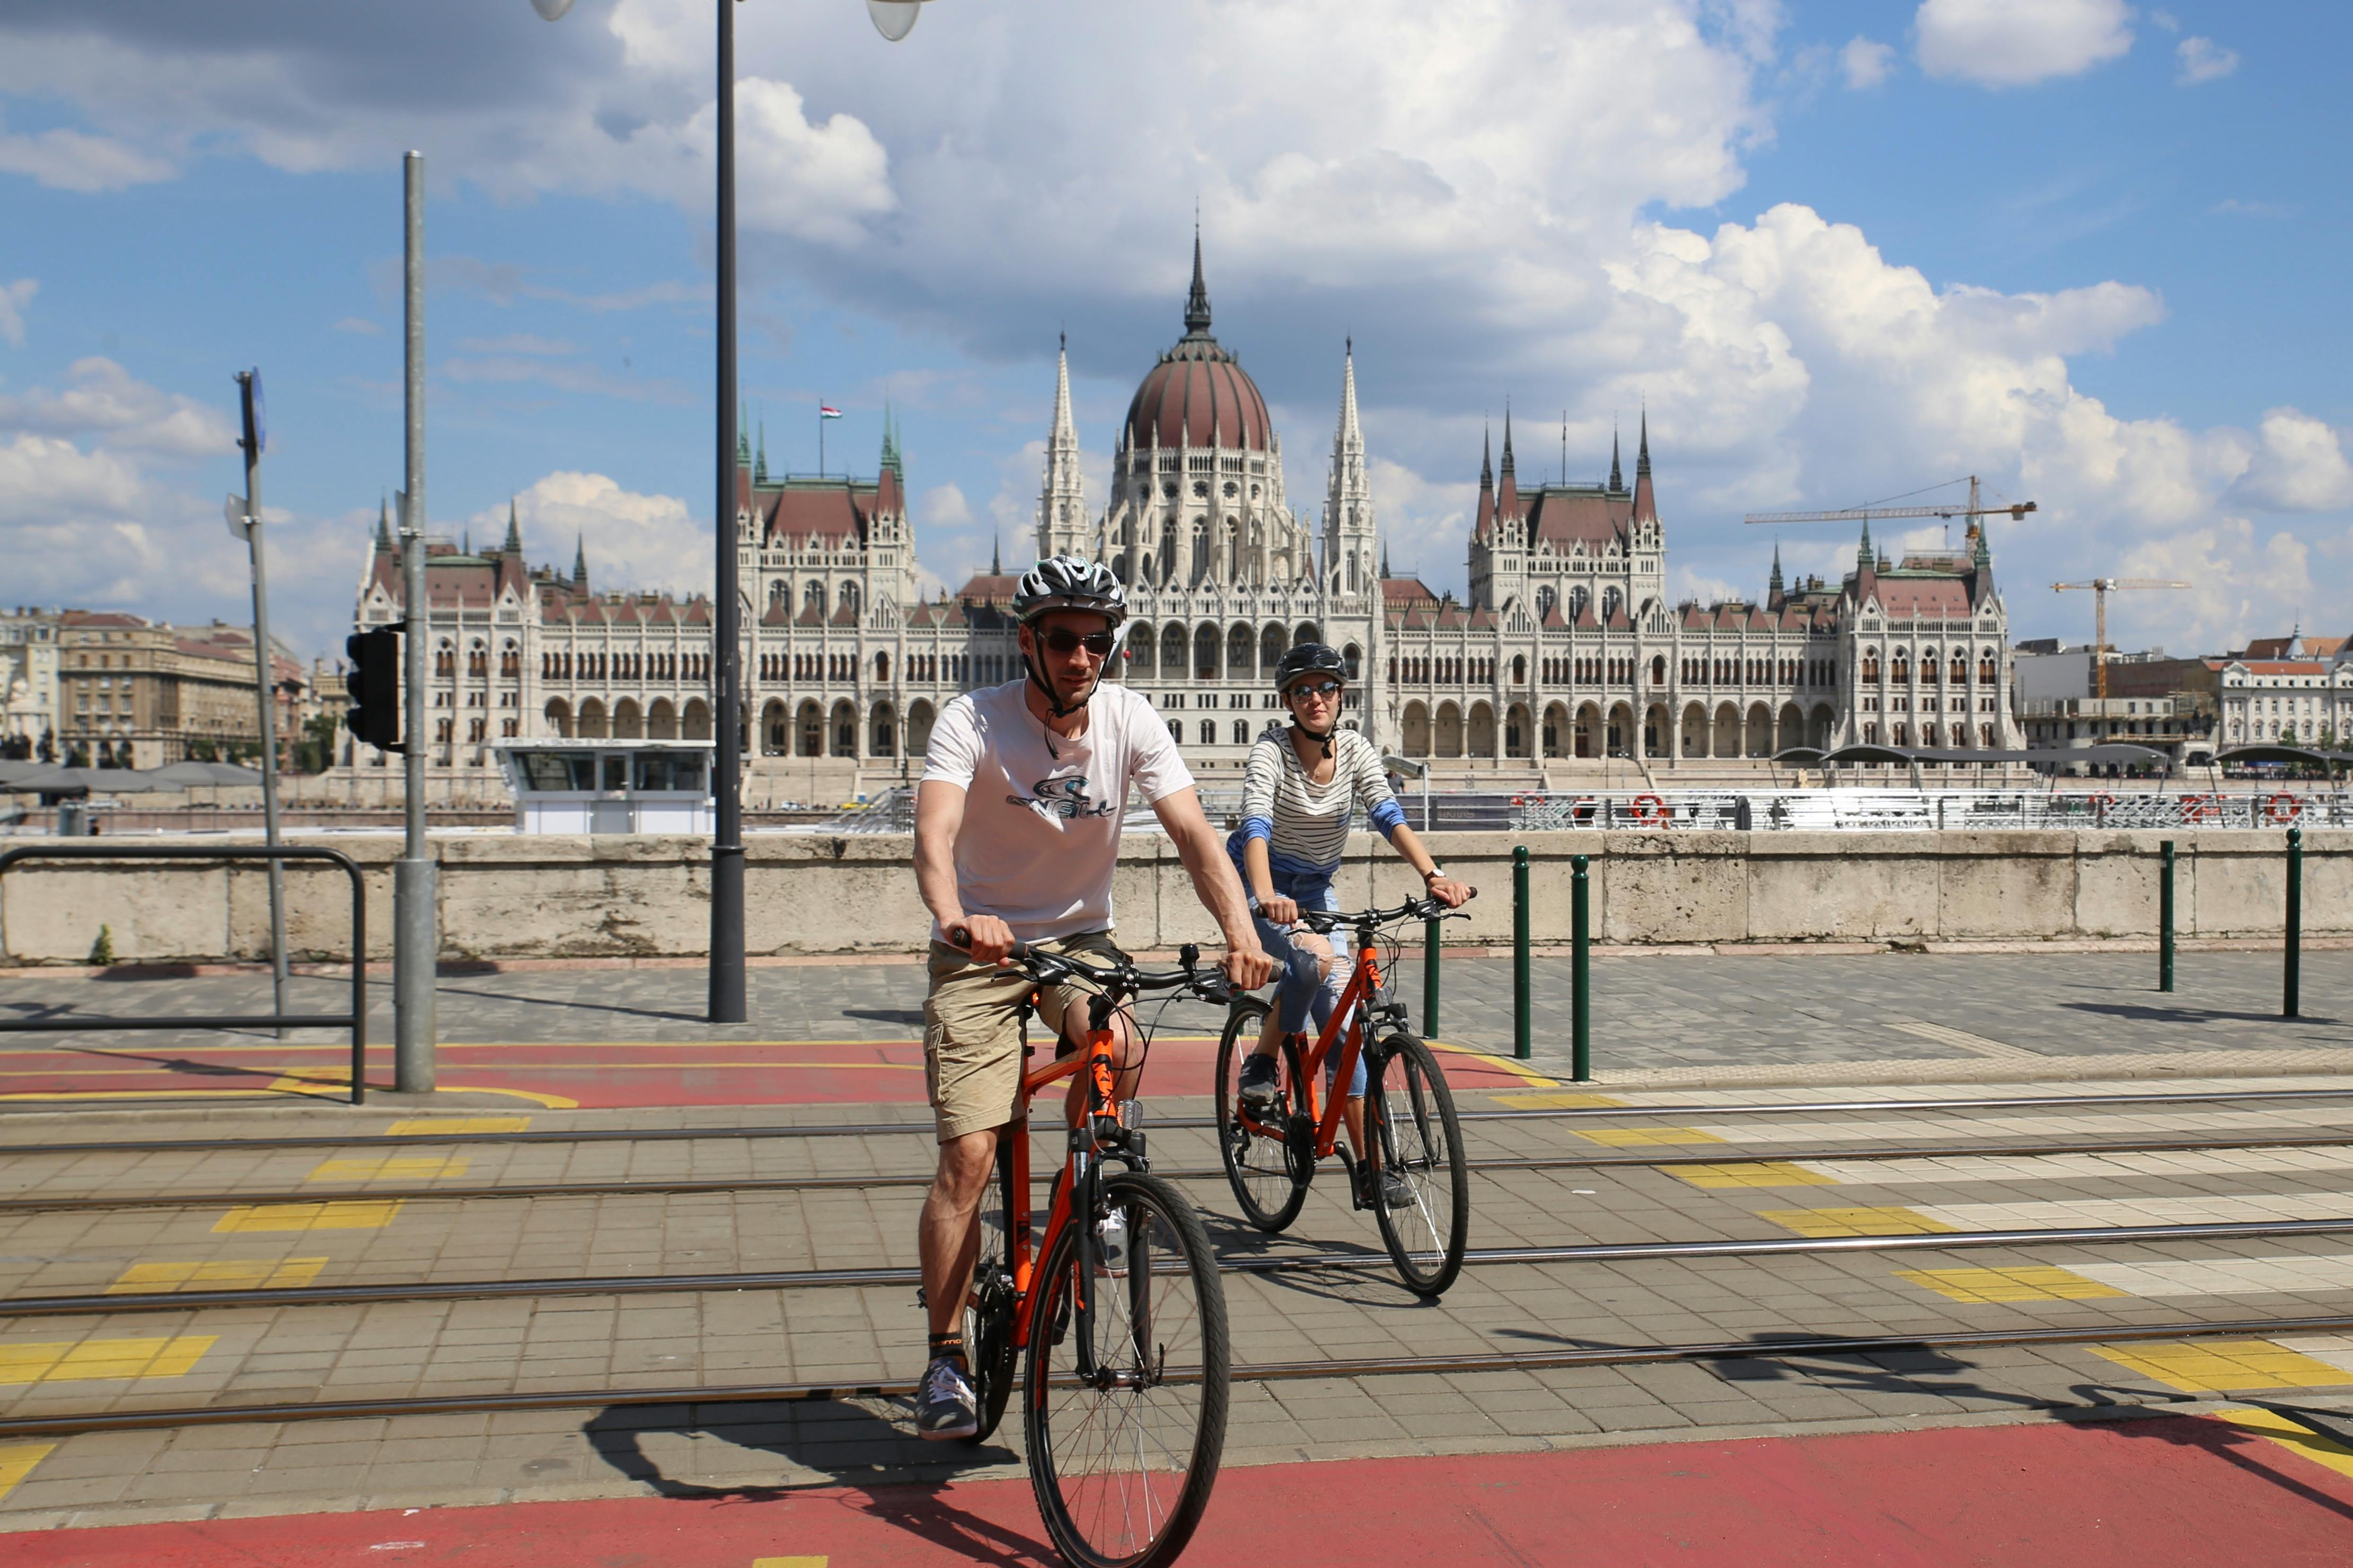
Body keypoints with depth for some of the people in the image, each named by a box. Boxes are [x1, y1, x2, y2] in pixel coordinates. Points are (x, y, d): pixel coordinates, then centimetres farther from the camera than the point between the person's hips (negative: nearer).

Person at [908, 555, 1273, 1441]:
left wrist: (1240, 929, -36)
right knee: (968, 1157, -11)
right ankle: (946, 1358, 3)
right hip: (981, 948, -2)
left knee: (1118, 1045, -32)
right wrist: (954, 918, -55)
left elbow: (1193, 834, -18)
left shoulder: (1130, 721, -10)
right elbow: (934, 833, -33)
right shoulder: (972, 721, -18)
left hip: (1080, 938, 2)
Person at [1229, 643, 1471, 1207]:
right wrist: (1267, 897, -54)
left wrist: (1433, 874, -39)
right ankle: (1261, 1064, -10)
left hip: (1315, 890, 4)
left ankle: (1369, 1168, -4)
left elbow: (1389, 816, -21)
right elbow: (1256, 824, -35)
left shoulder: (1355, 750, -8)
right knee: (1314, 958, -35)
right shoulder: (1272, 749, -21)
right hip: (1257, 885, -4)